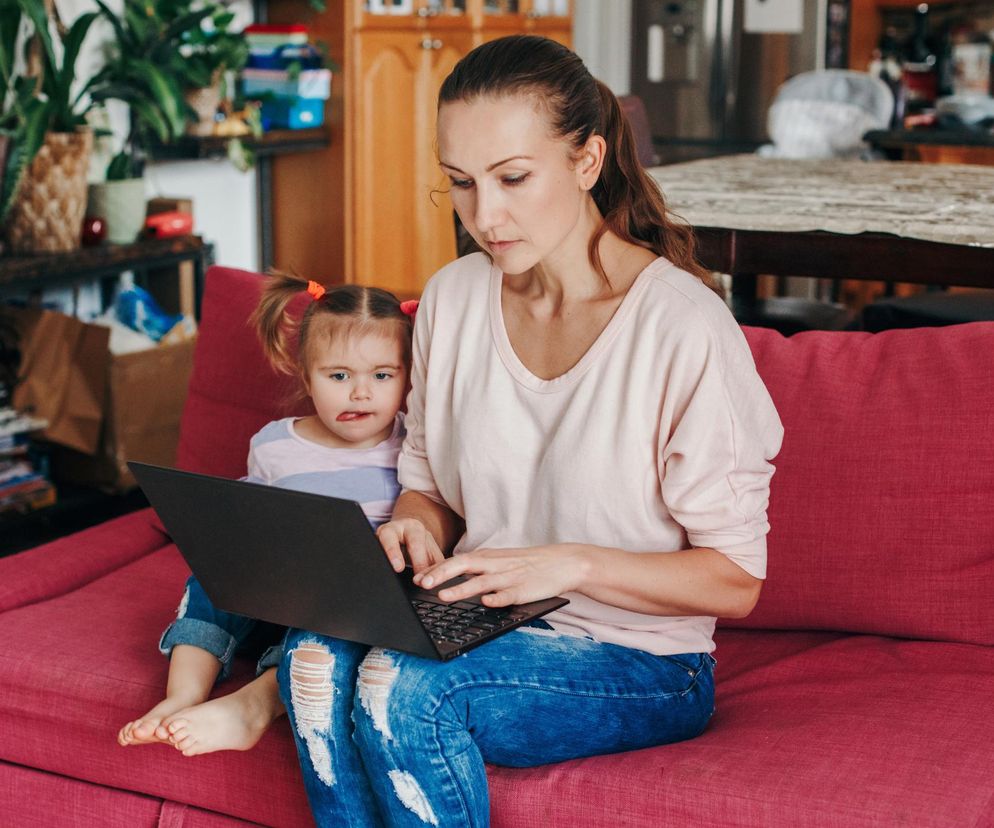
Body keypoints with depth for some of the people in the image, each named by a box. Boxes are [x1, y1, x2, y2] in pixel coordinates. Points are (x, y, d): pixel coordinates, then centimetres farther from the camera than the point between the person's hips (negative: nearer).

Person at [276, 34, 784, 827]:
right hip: (484, 627, 5)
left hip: (642, 667, -5)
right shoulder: (452, 298, 3)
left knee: (404, 683, -30)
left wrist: (572, 563, -24)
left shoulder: (684, 329, -17)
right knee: (317, 654, -25)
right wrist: (415, 529, -8)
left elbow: (735, 579, -13)